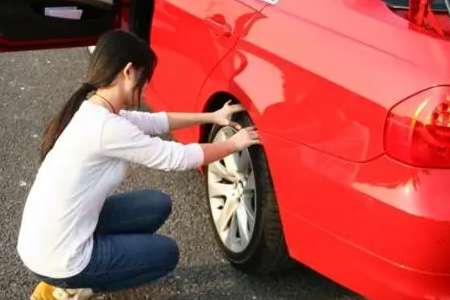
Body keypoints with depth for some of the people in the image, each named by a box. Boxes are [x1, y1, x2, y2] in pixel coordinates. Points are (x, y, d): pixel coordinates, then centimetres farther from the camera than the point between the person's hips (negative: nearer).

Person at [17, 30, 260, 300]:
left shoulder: (90, 109, 3)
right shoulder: (106, 127, -24)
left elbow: (153, 122, 18)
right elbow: (178, 157, -14)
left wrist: (211, 117, 15)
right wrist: (234, 144, 0)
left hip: (42, 243, 8)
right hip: (57, 260, -8)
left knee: (158, 205, 16)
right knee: (167, 253, 11)